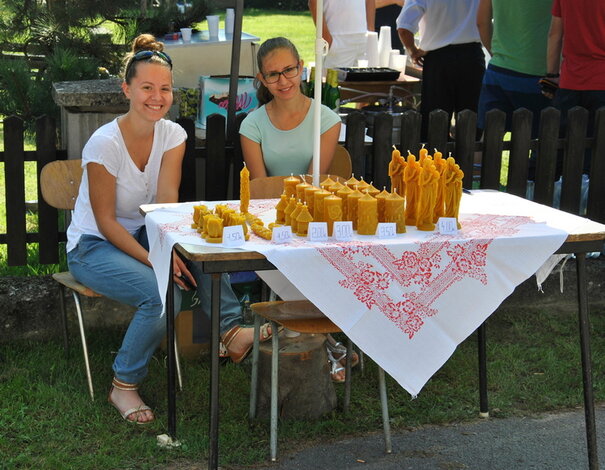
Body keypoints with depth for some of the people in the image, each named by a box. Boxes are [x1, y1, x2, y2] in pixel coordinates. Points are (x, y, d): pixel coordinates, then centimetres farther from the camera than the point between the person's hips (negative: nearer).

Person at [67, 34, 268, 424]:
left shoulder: (172, 135, -5)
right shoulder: (105, 143, -21)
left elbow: (166, 202, -15)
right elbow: (106, 221, -18)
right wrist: (152, 259, -30)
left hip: (141, 234, 5)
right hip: (93, 246, -5)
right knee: (162, 295, -30)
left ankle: (231, 331, -23)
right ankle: (124, 385, -13)